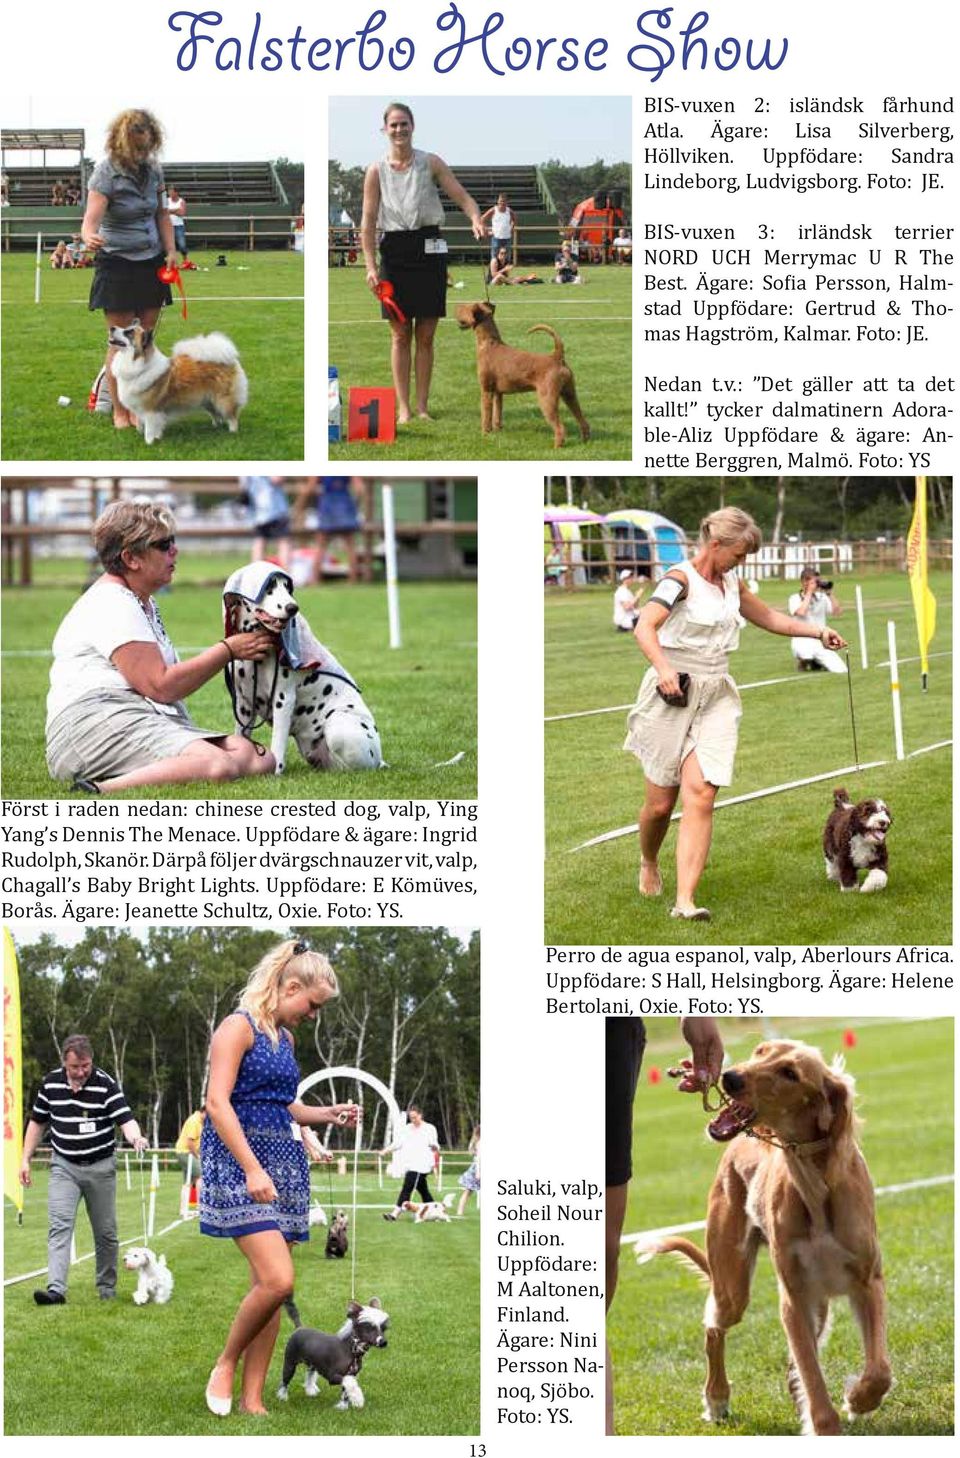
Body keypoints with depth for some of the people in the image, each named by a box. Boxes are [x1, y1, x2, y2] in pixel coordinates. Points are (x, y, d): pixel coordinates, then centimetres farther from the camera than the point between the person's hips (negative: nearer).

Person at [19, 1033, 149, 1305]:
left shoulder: (106, 1084, -12)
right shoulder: (50, 1083, -2)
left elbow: (125, 1118, -21)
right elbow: (38, 1122, 12)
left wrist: (135, 1137, -43)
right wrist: (25, 1159, 9)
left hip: (100, 1167, -1)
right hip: (64, 1166, 1)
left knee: (105, 1232, 6)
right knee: (59, 1226, -14)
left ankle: (107, 1288, 22)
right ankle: (56, 1289, -24)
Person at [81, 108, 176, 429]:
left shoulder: (153, 169, 3)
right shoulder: (106, 173, -15)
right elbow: (92, 216, -27)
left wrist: (170, 250, 5)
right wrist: (89, 236, -49)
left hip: (151, 262, 5)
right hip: (117, 265, -5)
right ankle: (119, 412, 6)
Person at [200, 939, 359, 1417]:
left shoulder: (284, 1037, 18)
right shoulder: (239, 1025, -7)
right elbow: (218, 1102, -16)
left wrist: (326, 1114, 13)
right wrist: (252, 1169, -24)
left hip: (284, 1161, 9)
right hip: (239, 1161, -9)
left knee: (269, 1287, 3)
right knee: (277, 1279, -19)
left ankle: (252, 1400, 6)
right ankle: (227, 1363, 2)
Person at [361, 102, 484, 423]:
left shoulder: (431, 163, 2)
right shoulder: (376, 171, 1)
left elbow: (463, 197, -2)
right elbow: (368, 223, 0)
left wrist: (475, 219, -24)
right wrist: (370, 267, -8)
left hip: (428, 251, 0)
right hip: (394, 252, 0)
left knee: (425, 336, 4)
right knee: (400, 335, 2)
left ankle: (422, 406, 10)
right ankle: (403, 407, 6)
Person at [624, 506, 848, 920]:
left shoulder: (731, 583, 12)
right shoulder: (680, 579, -12)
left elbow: (768, 617, 30)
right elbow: (644, 627, -26)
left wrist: (818, 632, 24)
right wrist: (662, 667, -43)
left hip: (716, 698, 5)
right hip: (672, 695, -5)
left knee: (700, 796, -12)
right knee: (661, 801, 3)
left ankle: (685, 900, -18)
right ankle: (648, 862, 37)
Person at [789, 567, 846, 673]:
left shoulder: (822, 597, 11)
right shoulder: (795, 599, 0)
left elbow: (837, 612, 1)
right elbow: (801, 612, -20)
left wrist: (829, 593, -7)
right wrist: (809, 593, -13)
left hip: (821, 643, 4)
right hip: (803, 641, -4)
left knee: (840, 670, -13)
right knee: (806, 651, -43)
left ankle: (816, 662, 18)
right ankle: (803, 661, -2)